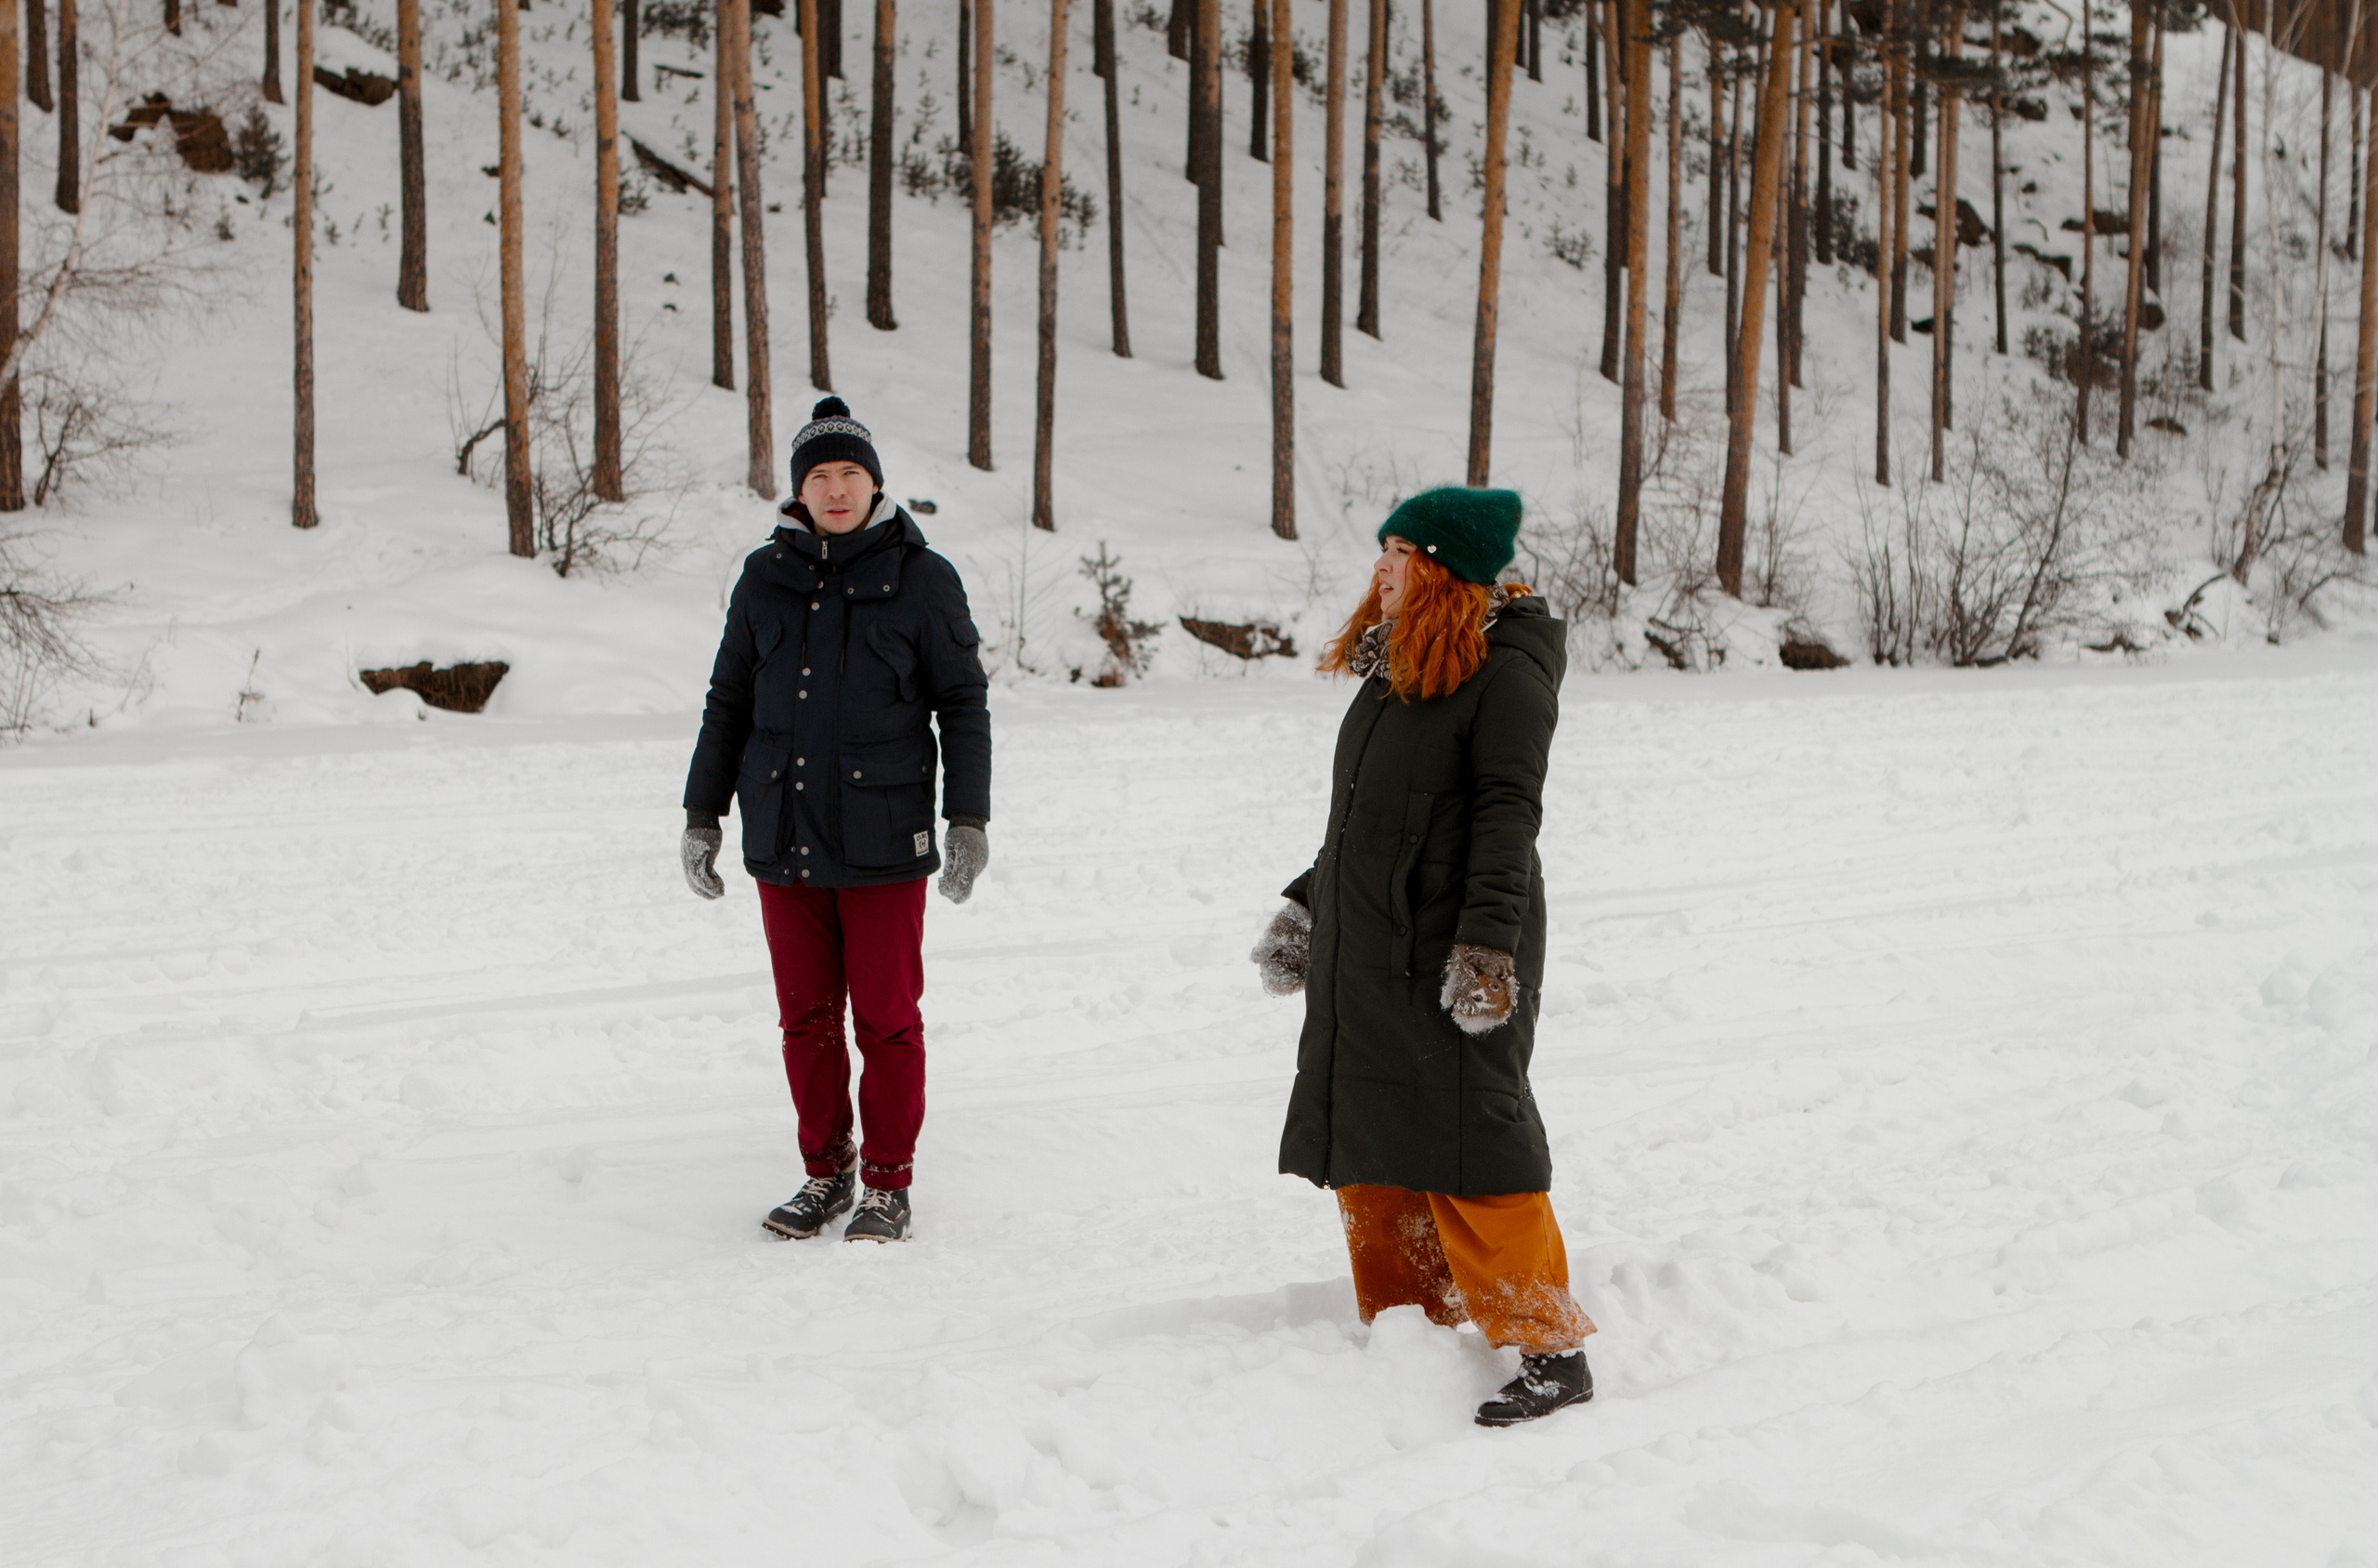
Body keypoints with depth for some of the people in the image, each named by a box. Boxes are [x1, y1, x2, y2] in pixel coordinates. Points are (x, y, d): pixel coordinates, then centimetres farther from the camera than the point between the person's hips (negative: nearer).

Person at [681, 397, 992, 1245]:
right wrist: (703, 815, 13)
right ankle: (826, 1172, 21)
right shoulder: (766, 579, 8)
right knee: (805, 1018, 8)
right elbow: (728, 702, 16)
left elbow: (964, 705, 2)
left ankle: (889, 1184, 12)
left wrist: (968, 821, -4)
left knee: (887, 1018, 0)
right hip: (784, 839, 3)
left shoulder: (921, 580, -1)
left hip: (883, 843, -3)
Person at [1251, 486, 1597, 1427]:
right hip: (1365, 954, 9)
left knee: (1469, 1155, -10)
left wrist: (1488, 942, -23)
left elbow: (1506, 816, -17)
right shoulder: (1397, 664, 16)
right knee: (1369, 1151, 11)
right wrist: (1308, 907, 24)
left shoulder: (1506, 673, -10)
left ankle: (1551, 1350, -5)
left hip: (1451, 956, -9)